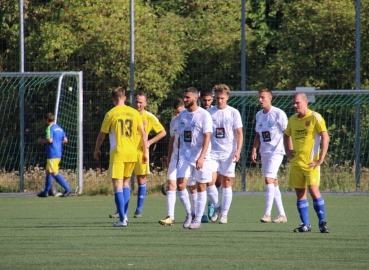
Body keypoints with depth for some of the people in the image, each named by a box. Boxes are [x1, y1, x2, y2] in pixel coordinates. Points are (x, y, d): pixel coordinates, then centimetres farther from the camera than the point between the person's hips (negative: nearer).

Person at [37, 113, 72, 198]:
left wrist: (41, 140, -5)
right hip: (59, 154, 10)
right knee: (48, 172, 17)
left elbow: (50, 140, -22)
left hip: (52, 154, -10)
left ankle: (67, 188, -19)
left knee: (54, 173, -11)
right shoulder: (59, 128, 16)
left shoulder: (50, 128, -10)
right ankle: (46, 192, 20)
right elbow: (65, 140, 16)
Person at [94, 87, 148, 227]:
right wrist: (145, 152, 16)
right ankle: (124, 214, 18)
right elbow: (143, 134, 6)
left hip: (117, 153, -4)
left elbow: (102, 135, 2)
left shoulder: (111, 114, -5)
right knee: (126, 183, 21)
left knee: (117, 185, -3)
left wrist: (97, 150, 19)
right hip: (132, 153, 4)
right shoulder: (134, 113, 4)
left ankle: (122, 219, -11)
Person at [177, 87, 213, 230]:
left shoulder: (204, 115, -10)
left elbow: (207, 137, -15)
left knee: (201, 186, 3)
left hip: (200, 157, -5)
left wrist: (201, 157, -24)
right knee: (180, 184, -9)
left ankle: (198, 218, 11)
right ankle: (189, 214, 9)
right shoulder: (182, 115, 9)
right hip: (185, 156, 5)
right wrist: (179, 155, 17)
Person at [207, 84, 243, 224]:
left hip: (228, 153, -1)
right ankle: (217, 207, 11)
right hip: (212, 152, 1)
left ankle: (224, 214, 9)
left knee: (226, 182, 2)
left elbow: (239, 133, 0)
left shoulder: (234, 113, 0)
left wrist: (238, 151, -11)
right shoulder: (209, 112, 5)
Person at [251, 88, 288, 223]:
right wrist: (254, 149, 7)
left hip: (276, 152, -7)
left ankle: (267, 214, -19)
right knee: (273, 183, 8)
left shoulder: (278, 114, -9)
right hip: (264, 152, 7)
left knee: (269, 179, -18)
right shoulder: (259, 115, 11)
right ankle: (282, 215, 13)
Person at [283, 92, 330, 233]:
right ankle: (305, 225, 10)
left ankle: (322, 222, -7)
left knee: (313, 189, -15)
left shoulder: (315, 117, -8)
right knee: (300, 193, 4)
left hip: (311, 162, -6)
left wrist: (321, 159, -15)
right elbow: (286, 135, 28)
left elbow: (325, 137, -11)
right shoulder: (293, 119, 10)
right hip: (296, 162, 6)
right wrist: (288, 151, 11)